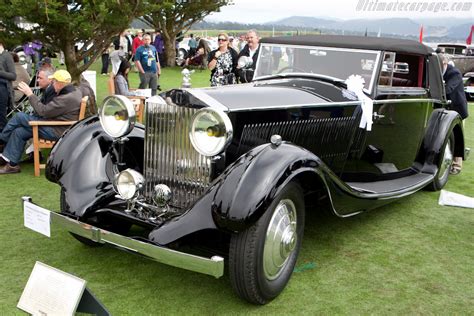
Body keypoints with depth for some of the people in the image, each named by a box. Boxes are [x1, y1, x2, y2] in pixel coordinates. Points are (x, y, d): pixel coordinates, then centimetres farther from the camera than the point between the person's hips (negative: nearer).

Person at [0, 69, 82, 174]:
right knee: (19, 132, 6)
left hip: (56, 132, -10)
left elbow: (43, 111, -21)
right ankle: (12, 164, 11)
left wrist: (30, 94, -12)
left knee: (19, 116, -8)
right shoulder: (73, 91, 9)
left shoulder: (67, 98, -24)